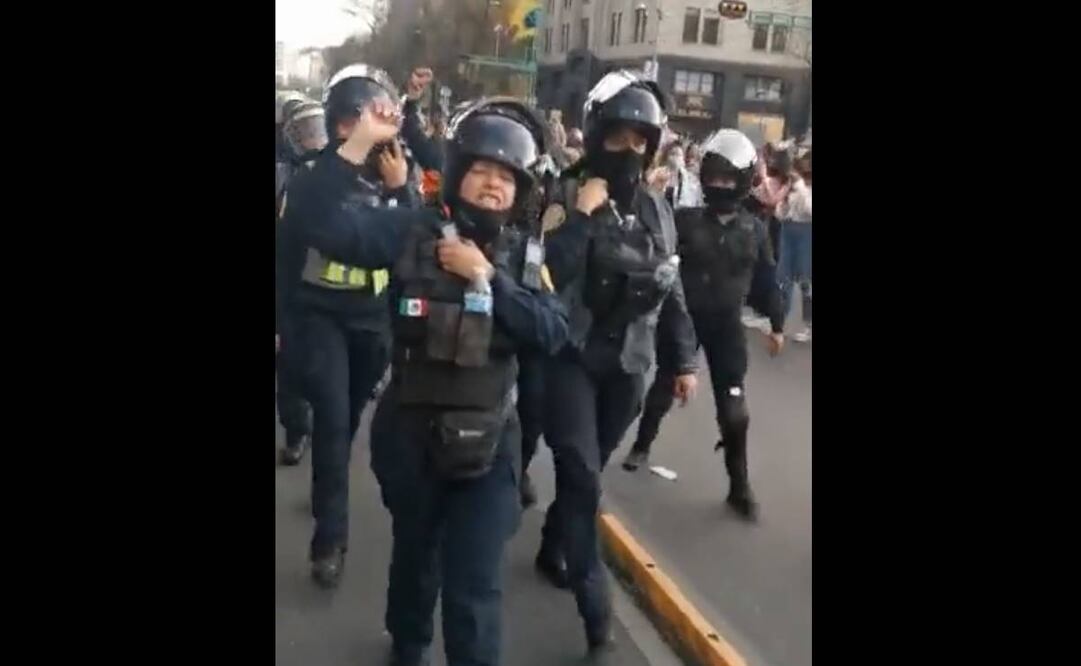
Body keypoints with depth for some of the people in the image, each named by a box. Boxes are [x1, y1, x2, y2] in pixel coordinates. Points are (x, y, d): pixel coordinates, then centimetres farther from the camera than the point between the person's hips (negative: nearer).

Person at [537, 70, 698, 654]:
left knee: (586, 471, 15)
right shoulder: (564, 197, -10)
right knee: (581, 475, -8)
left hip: (627, 364, 5)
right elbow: (547, 275, -23)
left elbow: (670, 288, 14)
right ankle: (593, 599, 2)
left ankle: (553, 549, 37)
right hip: (569, 356, -5)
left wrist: (684, 359, 13)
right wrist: (582, 216, -25)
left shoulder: (657, 210, 7)